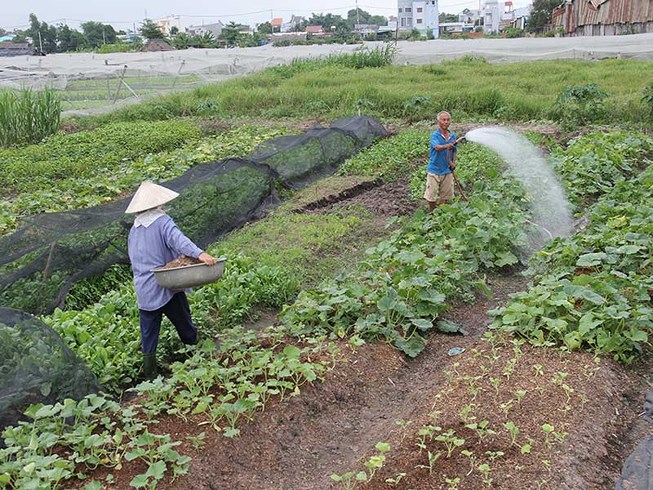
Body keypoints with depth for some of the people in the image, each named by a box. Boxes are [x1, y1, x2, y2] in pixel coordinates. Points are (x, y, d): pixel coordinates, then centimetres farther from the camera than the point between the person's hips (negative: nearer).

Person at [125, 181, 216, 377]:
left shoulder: (134, 230, 11)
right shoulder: (162, 222, -10)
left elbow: (133, 260, 17)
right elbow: (178, 240, -30)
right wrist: (199, 253, -45)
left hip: (143, 292, 5)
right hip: (167, 288, -5)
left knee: (148, 337, 12)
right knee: (186, 328, 13)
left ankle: (149, 374, 12)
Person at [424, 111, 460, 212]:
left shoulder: (453, 136, 5)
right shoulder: (434, 135, -12)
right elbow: (437, 147, -31)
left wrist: (453, 163, -1)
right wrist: (447, 146, -51)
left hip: (447, 170, 5)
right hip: (434, 170, -5)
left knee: (446, 195, 12)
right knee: (431, 195, 0)